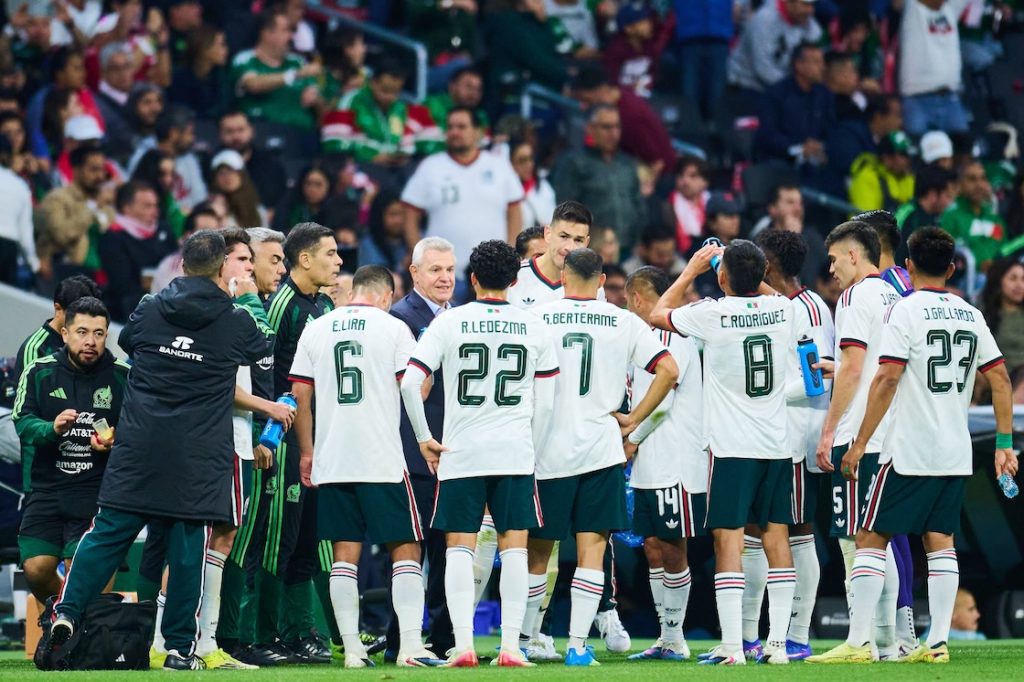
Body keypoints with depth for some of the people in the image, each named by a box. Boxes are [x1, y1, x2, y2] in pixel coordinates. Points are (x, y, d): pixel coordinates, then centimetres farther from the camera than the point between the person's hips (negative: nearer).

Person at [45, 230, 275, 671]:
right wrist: (250, 299, 35)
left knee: (108, 533, 7)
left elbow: (126, 343, 24)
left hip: (139, 449, 2)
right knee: (187, 547, 3)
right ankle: (180, 647, 5)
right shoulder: (236, 321, -2)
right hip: (198, 459, -2)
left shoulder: (150, 310, 2)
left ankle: (67, 613, -5)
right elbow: (265, 345, 21)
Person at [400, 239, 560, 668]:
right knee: (514, 548, 3)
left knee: (459, 548, 4)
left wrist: (424, 438, 3)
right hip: (515, 455, 1)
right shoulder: (534, 327, 5)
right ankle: (510, 646, -2)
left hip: (461, 454, -1)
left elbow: (410, 382, -7)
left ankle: (463, 645, -5)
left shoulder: (449, 323, 0)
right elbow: (545, 403, 6)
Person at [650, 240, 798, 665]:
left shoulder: (713, 315, -12)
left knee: (729, 539, -3)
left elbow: (659, 315, 8)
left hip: (732, 446, -4)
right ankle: (777, 642, 6)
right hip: (777, 445, 4)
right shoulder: (782, 310, 1)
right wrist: (746, 271, 28)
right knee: (776, 536, 8)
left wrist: (691, 270, 17)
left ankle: (732, 646, -9)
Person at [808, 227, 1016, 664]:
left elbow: (887, 380, -14)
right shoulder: (971, 315, 9)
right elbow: (1000, 378, 11)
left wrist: (860, 442, -11)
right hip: (956, 452, 6)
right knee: (940, 542, 9)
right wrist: (1004, 443, 16)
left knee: (871, 539, -2)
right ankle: (938, 642, 3)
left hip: (909, 451, -6)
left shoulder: (905, 311, -8)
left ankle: (858, 643, -8)